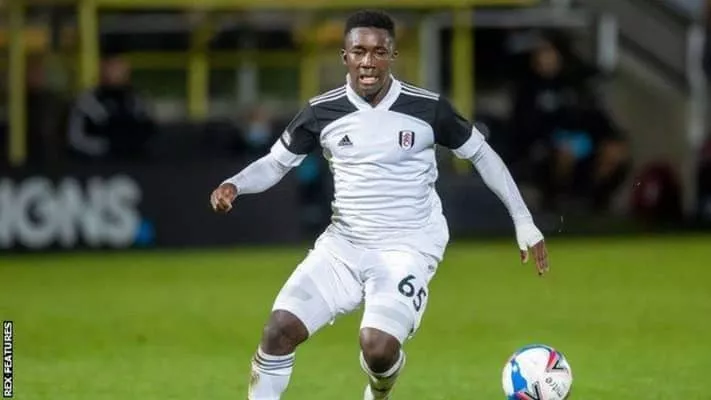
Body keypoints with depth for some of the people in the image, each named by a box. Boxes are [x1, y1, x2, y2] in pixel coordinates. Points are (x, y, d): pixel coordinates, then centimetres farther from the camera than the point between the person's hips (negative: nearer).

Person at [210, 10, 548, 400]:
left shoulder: (427, 108, -8)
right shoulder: (322, 112, -3)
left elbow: (481, 154, 5)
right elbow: (276, 163, 9)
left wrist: (524, 223, 4)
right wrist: (233, 185, -12)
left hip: (407, 249, -3)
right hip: (343, 245, 3)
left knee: (378, 347, -24)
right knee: (279, 330, -16)